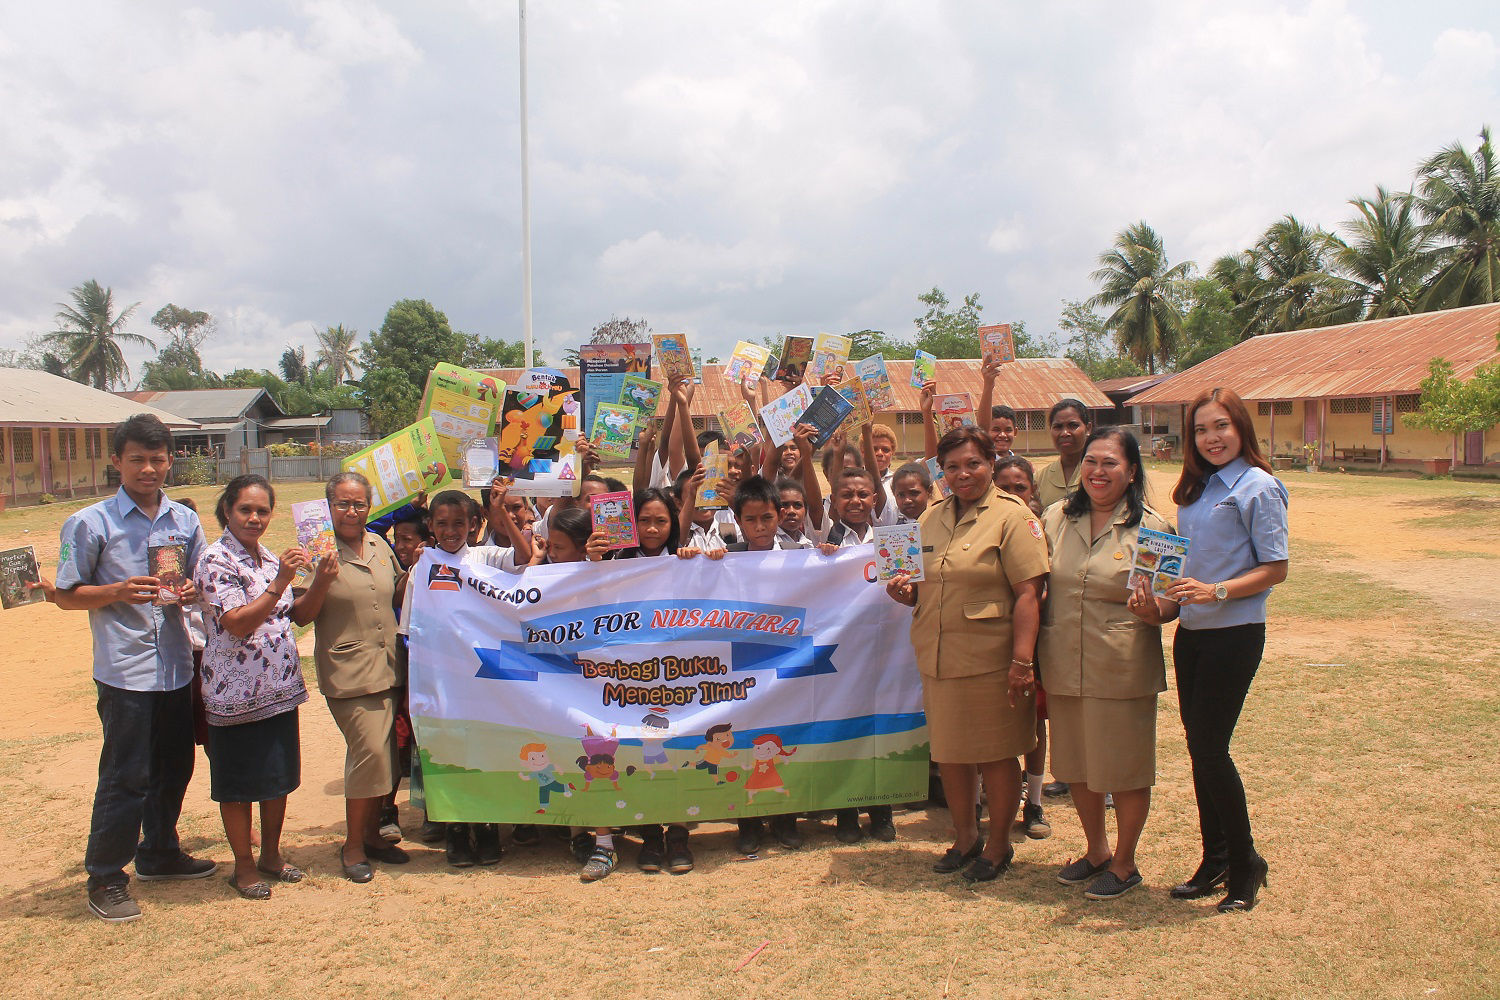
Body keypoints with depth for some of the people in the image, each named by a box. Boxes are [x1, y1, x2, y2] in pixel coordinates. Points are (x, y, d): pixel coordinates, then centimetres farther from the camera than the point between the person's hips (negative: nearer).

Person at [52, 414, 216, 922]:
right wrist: (120, 592, -19)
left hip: (176, 666, 5)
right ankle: (105, 878, 16)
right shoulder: (90, 523, -5)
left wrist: (191, 591, -5)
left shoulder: (184, 520, 9)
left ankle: (160, 852, 36)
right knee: (126, 777, 0)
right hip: (124, 671, -5)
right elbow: (66, 595, -2)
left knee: (175, 766, 16)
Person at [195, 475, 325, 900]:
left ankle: (271, 855, 30)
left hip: (280, 688, 7)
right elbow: (238, 624, -21)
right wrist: (281, 580, -29)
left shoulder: (269, 558, 11)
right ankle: (244, 865, 20)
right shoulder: (216, 560, -12)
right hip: (237, 691, -7)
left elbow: (291, 614, 15)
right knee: (239, 784, 6)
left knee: (280, 776, 15)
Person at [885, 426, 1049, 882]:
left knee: (995, 754, 6)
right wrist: (905, 591, -1)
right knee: (949, 753, 14)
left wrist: (1023, 660, -21)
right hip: (937, 657, 6)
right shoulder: (932, 517, 12)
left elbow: (1028, 593, -14)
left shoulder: (1011, 516, -8)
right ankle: (964, 838, 33)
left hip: (990, 659, -6)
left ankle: (999, 844, 25)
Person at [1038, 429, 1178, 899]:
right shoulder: (1056, 518, 6)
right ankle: (1096, 850, 37)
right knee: (1076, 763, 16)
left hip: (1123, 671, -4)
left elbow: (1171, 599, -3)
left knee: (1124, 767, 6)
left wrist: (1152, 610, -26)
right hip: (1063, 667, 4)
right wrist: (1029, 658, 7)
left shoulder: (1152, 528, -5)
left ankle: (1124, 862, 27)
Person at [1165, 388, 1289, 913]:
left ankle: (1245, 864, 13)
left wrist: (1215, 591, -23)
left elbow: (1275, 569, -12)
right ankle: (1215, 860, 24)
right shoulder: (1197, 489, 13)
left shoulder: (1258, 488, -9)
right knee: (1199, 747, 11)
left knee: (1209, 746, -5)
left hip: (1234, 634, -7)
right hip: (1191, 632, 7)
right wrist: (1170, 590, 1)